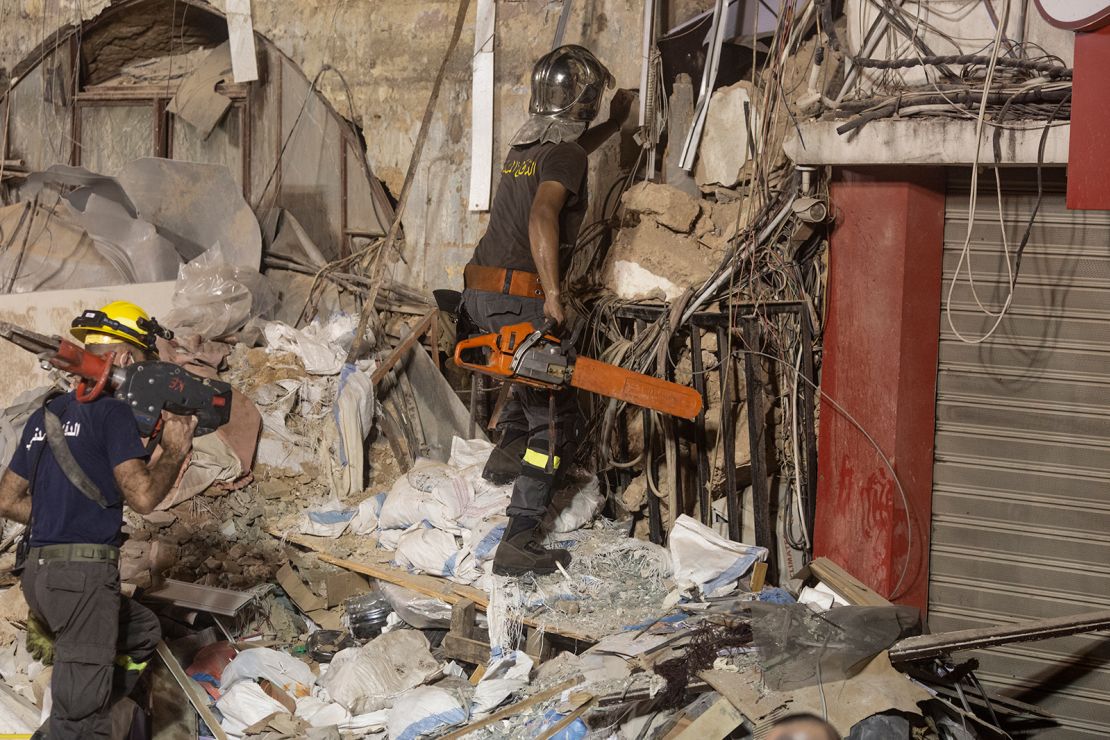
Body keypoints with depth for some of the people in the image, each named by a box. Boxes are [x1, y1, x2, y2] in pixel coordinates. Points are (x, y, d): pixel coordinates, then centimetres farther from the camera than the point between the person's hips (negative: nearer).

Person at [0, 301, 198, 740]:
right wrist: (175, 451, -1)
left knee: (142, 633, 26)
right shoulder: (112, 411, -8)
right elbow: (142, 496, -16)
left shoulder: (46, 415, 16)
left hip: (40, 572, 9)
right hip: (83, 574, -9)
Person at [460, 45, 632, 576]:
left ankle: (506, 455, 37)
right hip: (518, 298, -9)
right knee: (553, 418, -4)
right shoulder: (564, 155, -8)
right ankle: (518, 545, -10)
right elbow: (542, 215, -26)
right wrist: (552, 295, -28)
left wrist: (615, 125, 49)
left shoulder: (525, 144, 17)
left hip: (480, 291, 9)